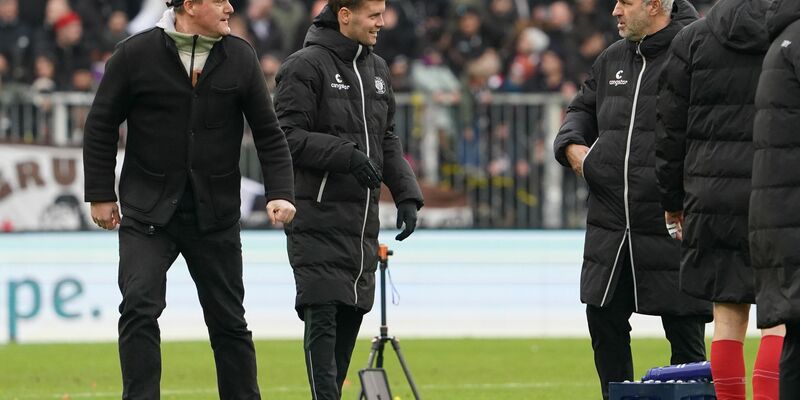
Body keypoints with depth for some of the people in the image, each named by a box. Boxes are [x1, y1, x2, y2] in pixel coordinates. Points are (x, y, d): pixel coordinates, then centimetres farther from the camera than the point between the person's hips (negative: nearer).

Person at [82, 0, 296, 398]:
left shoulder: (240, 58, 2)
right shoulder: (135, 55, -6)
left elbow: (269, 133, 7)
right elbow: (101, 125, 2)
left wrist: (280, 193, -6)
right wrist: (101, 195, 1)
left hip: (215, 215, 2)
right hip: (147, 211, -2)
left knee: (229, 320, 9)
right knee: (139, 308, -15)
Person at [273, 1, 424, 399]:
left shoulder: (376, 69, 16)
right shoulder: (305, 66, -8)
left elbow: (387, 141, 21)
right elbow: (289, 136, -14)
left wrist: (406, 194, 10)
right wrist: (347, 156, -22)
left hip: (362, 218, 7)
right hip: (318, 218, -7)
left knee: (351, 315, 7)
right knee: (323, 317, -10)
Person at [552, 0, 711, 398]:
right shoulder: (613, 59, 13)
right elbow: (581, 109, 28)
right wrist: (572, 145, 6)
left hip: (672, 228, -7)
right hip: (610, 227, 7)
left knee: (685, 335, 1)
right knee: (604, 322, 12)